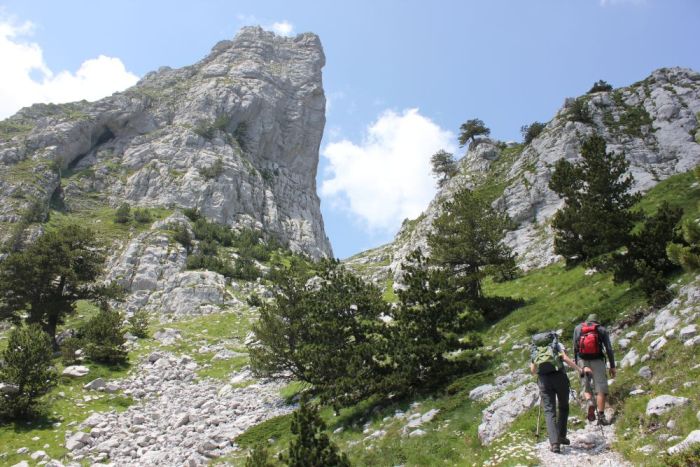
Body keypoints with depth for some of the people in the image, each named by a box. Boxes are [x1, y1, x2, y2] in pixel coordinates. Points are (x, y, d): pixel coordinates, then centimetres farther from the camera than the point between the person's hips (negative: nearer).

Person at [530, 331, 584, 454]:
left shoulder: (535, 349, 23)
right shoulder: (557, 345, 16)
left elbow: (532, 370, 16)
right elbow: (565, 358, -4)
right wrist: (580, 369, -2)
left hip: (543, 379, 1)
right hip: (559, 376, -1)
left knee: (549, 411, 2)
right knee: (563, 407, 21)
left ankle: (554, 443, -11)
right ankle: (561, 436, 18)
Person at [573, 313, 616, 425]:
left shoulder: (578, 328, 13)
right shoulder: (602, 329, 11)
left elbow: (575, 347, 7)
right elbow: (609, 349, 5)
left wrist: (576, 363, 12)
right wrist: (612, 366, 7)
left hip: (583, 361, 1)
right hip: (597, 361, -1)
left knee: (586, 387, 12)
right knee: (601, 389, 3)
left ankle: (589, 402, -17)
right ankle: (601, 416, -4)